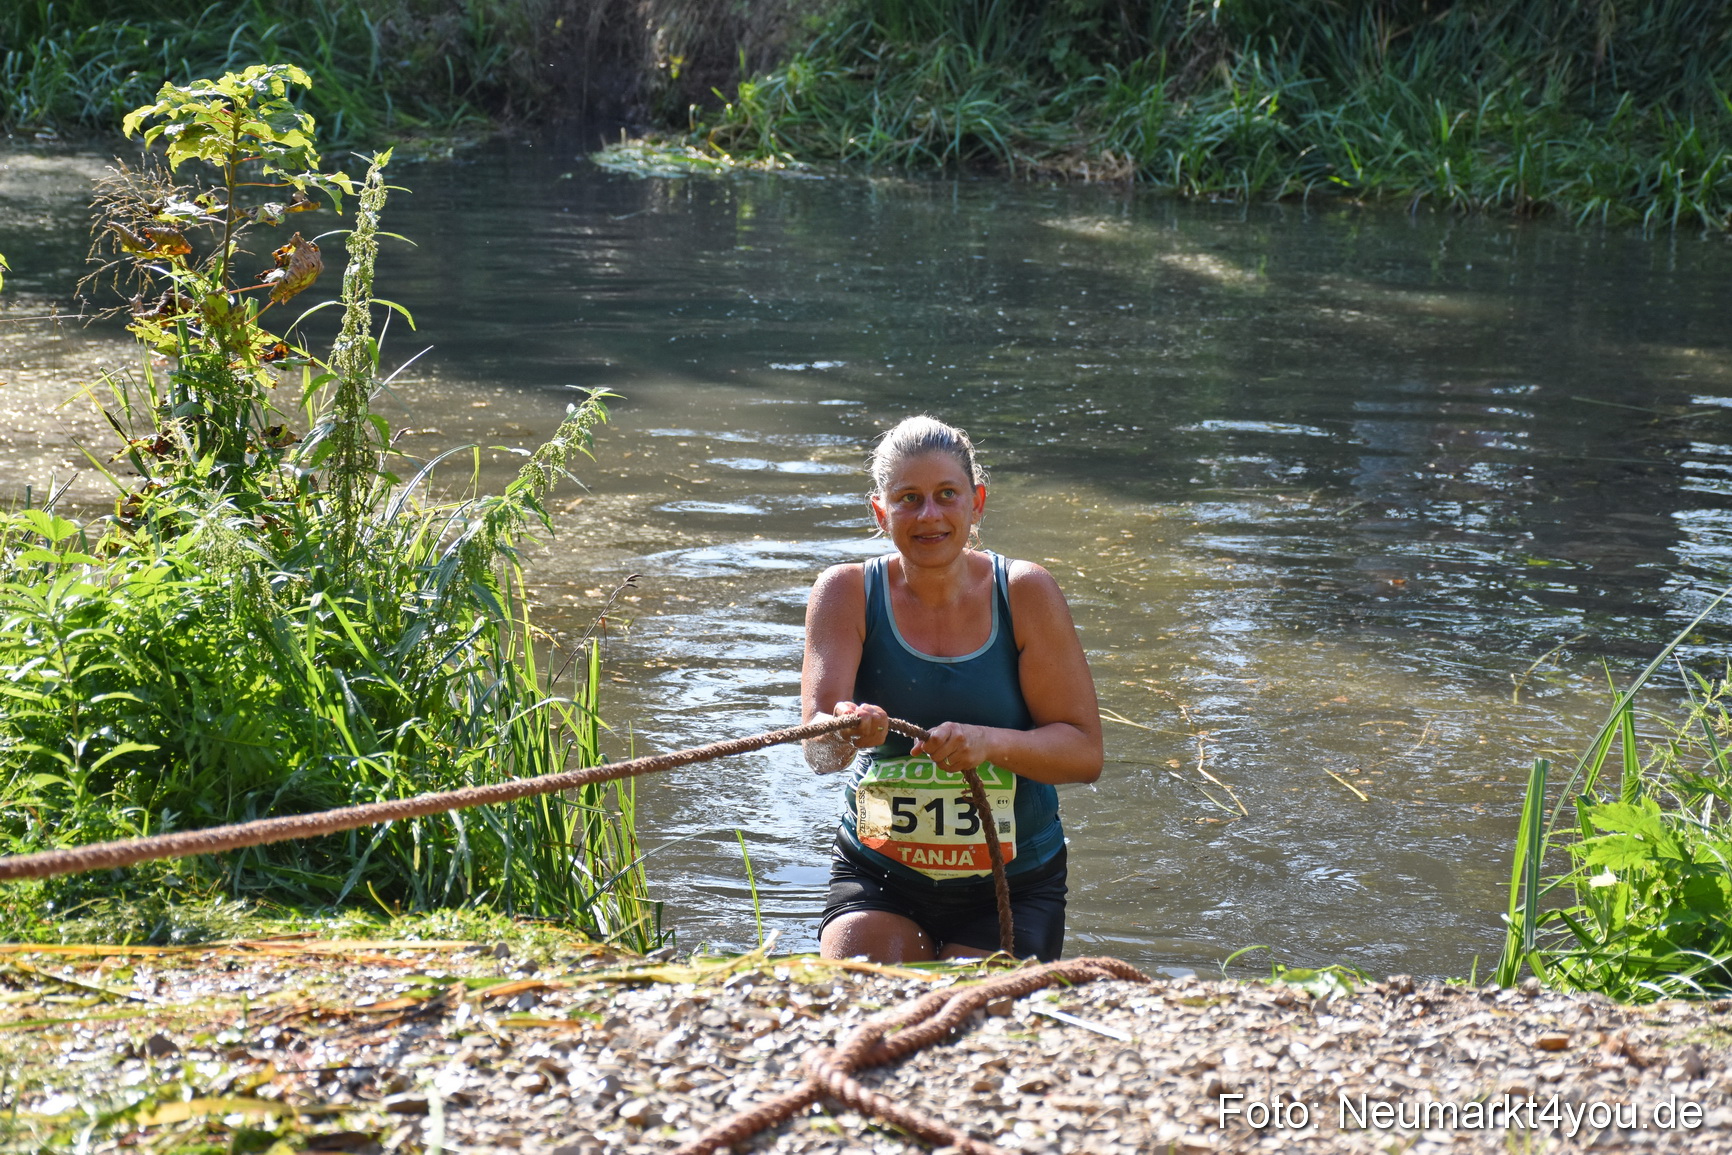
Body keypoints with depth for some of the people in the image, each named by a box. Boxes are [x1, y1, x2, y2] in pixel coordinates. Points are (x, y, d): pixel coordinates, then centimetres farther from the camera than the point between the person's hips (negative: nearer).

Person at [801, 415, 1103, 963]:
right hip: (878, 876, 0)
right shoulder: (848, 593, -6)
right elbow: (817, 751, -18)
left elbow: (1085, 752, -10)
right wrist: (846, 732, -42)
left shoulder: (1025, 593, -7)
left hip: (1011, 886, 0)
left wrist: (990, 742, -29)